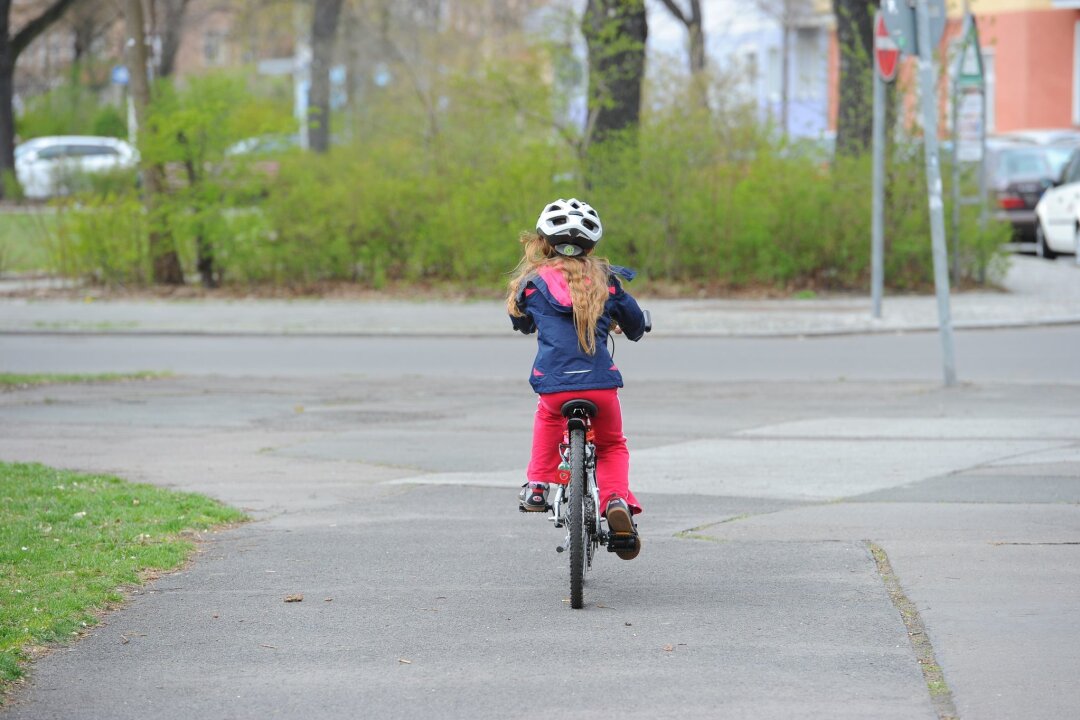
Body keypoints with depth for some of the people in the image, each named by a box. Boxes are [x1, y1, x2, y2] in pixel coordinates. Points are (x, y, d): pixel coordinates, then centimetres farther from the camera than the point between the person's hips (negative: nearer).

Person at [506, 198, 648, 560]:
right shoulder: (605, 279, 10)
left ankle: (537, 485, 28)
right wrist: (631, 331, 47)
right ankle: (618, 500, -4)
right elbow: (635, 322, 22)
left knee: (548, 415, 37)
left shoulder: (534, 283, 7)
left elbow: (520, 321, 27)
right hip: (601, 382, 0)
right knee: (612, 446, 24)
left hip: (554, 383, 0)